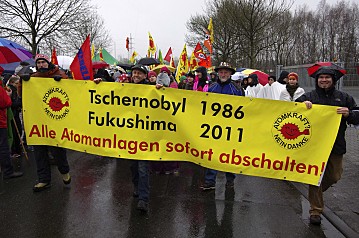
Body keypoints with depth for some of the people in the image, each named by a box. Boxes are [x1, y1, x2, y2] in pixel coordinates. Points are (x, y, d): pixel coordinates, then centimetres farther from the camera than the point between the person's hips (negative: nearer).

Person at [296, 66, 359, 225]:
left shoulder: (344, 98, 8)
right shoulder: (309, 97, 2)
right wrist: (302, 104, -20)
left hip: (336, 144, 3)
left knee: (334, 176, 13)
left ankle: (316, 192, 43)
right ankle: (315, 211, 13)